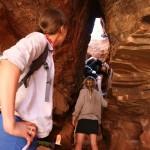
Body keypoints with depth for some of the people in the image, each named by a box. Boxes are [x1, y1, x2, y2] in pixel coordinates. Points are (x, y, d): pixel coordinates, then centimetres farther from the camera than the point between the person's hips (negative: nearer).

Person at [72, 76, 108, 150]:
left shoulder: (83, 91, 2)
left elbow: (79, 104, -9)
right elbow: (105, 104, 25)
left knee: (79, 143, -4)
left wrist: (74, 116, -6)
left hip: (84, 118, -4)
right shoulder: (98, 94, 13)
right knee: (94, 144, 2)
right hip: (94, 120, 4)